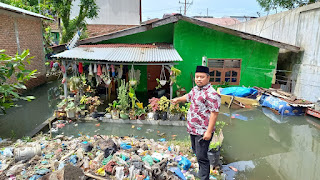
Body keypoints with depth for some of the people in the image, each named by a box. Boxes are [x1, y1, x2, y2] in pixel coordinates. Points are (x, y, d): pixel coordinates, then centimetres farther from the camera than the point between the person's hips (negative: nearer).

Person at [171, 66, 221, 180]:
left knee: (201, 157, -3)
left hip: (203, 132, -9)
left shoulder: (211, 94, -22)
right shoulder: (195, 89, 6)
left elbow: (214, 114, -24)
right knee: (196, 152, 24)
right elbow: (188, 96, 28)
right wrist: (178, 99, 39)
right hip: (193, 129, 10)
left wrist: (209, 131, -25)